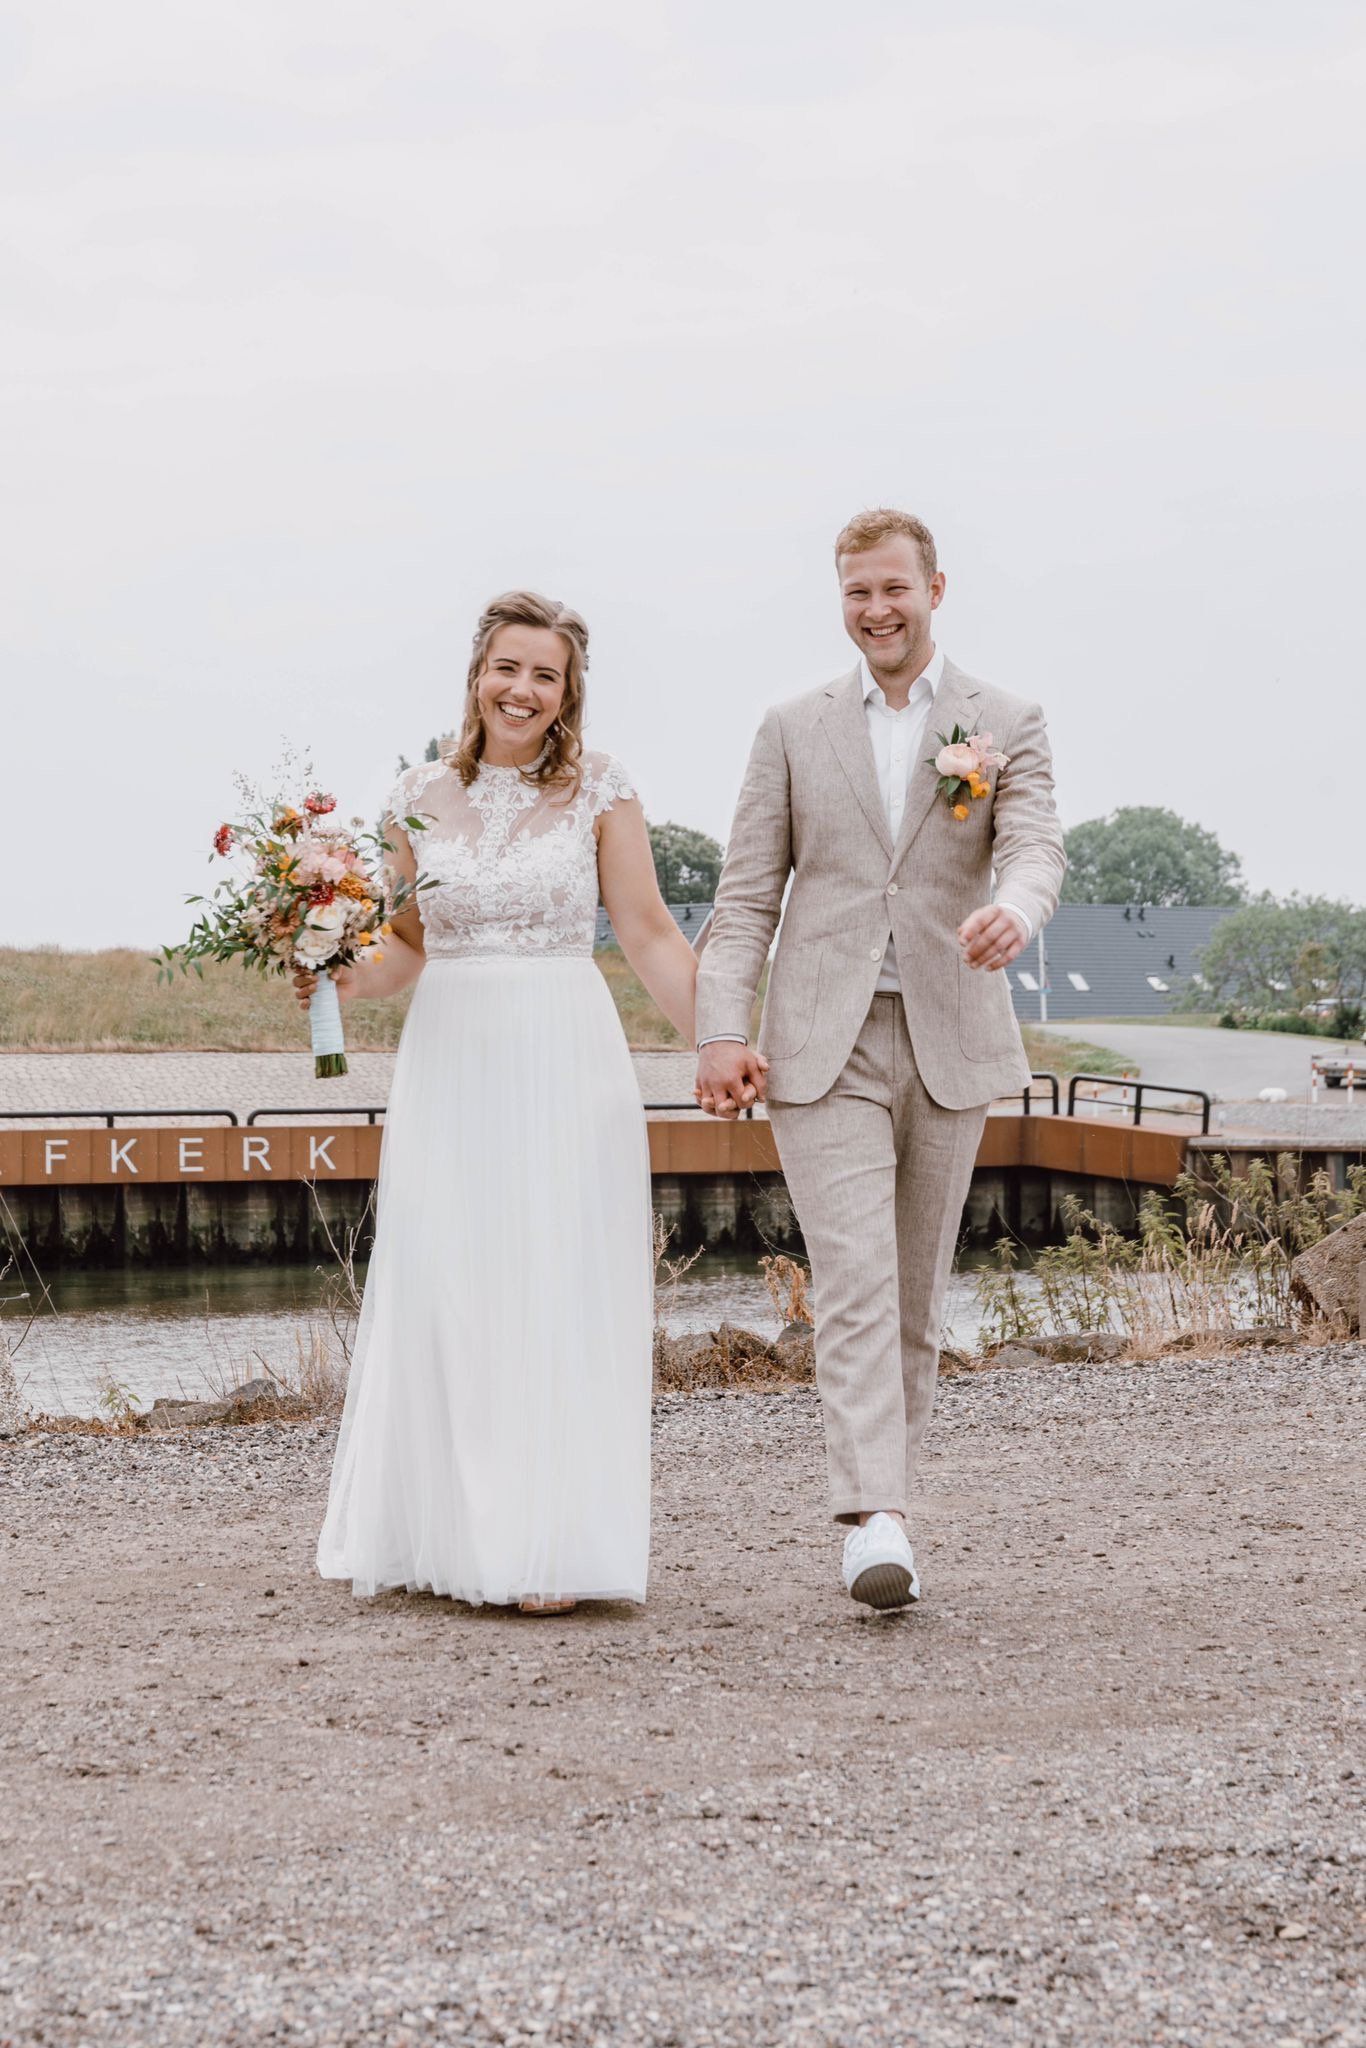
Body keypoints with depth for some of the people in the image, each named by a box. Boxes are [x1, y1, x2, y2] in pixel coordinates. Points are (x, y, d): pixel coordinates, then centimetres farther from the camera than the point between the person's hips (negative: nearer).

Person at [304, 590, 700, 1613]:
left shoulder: (599, 789, 1)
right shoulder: (422, 797, 9)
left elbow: (649, 934, 1)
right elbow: (408, 947, 14)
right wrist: (338, 979, -4)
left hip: (565, 1062, -3)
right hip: (450, 1059, 3)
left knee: (562, 1291, -2)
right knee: (444, 1291, 2)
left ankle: (552, 1546, 3)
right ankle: (453, 1533, 12)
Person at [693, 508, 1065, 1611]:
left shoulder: (1008, 724, 7)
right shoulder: (794, 730, 9)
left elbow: (1037, 848, -9)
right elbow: (747, 895, 6)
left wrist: (1012, 910, -34)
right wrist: (722, 1031, -6)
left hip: (950, 1044, 1)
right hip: (824, 1048, -1)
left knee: (918, 1297, 9)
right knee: (856, 1287, -12)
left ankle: (891, 1492, 21)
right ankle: (876, 1526, -19)